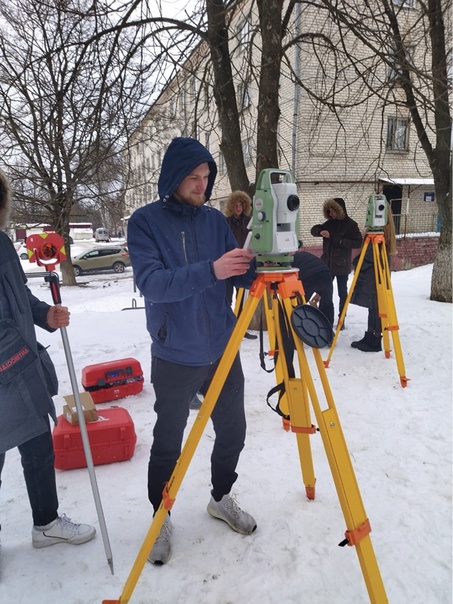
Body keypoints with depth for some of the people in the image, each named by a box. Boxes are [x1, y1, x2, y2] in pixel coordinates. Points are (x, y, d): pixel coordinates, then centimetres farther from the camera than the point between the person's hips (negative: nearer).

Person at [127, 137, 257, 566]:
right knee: (168, 444, 9)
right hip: (175, 358, -4)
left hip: (222, 351, 5)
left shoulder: (214, 219, 4)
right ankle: (161, 519, 34)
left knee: (233, 431, 15)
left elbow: (241, 275, 3)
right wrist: (210, 271, -35)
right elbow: (150, 284, -22)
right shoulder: (144, 221, -9)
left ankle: (221, 498, 42)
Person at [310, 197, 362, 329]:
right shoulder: (329, 223, 8)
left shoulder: (350, 224, -7)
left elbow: (358, 242, -11)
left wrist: (341, 241, -21)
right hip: (327, 264, 5)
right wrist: (320, 231, -9)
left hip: (342, 265, -5)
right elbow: (314, 230, 12)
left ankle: (341, 319, 12)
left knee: (342, 292, 4)